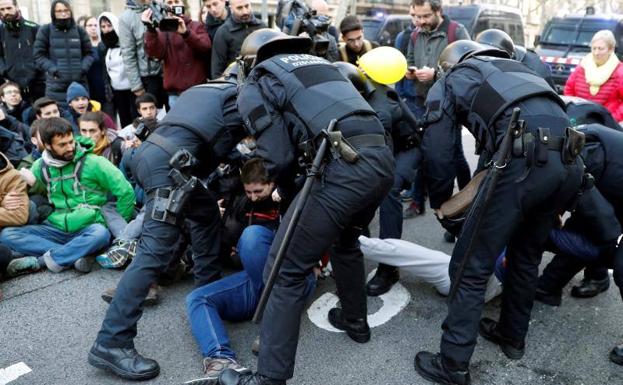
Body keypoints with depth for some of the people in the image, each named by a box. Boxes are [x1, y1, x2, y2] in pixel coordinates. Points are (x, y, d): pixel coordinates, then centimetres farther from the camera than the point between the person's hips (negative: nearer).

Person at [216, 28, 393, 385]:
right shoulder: (319, 62, 32)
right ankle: (356, 321, 49)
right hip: (383, 156, 8)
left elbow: (278, 158, 2)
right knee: (346, 239, 33)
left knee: (285, 271, 4)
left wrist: (283, 185, 24)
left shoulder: (255, 84, 12)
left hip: (343, 166, -7)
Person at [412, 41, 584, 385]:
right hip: (570, 162, 7)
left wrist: (439, 201, 28)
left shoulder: (447, 83, 19)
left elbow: (437, 152, 10)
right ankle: (513, 337, 42)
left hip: (525, 161, -7)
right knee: (526, 256, 25)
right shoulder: (514, 67, 36)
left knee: (471, 268, 4)